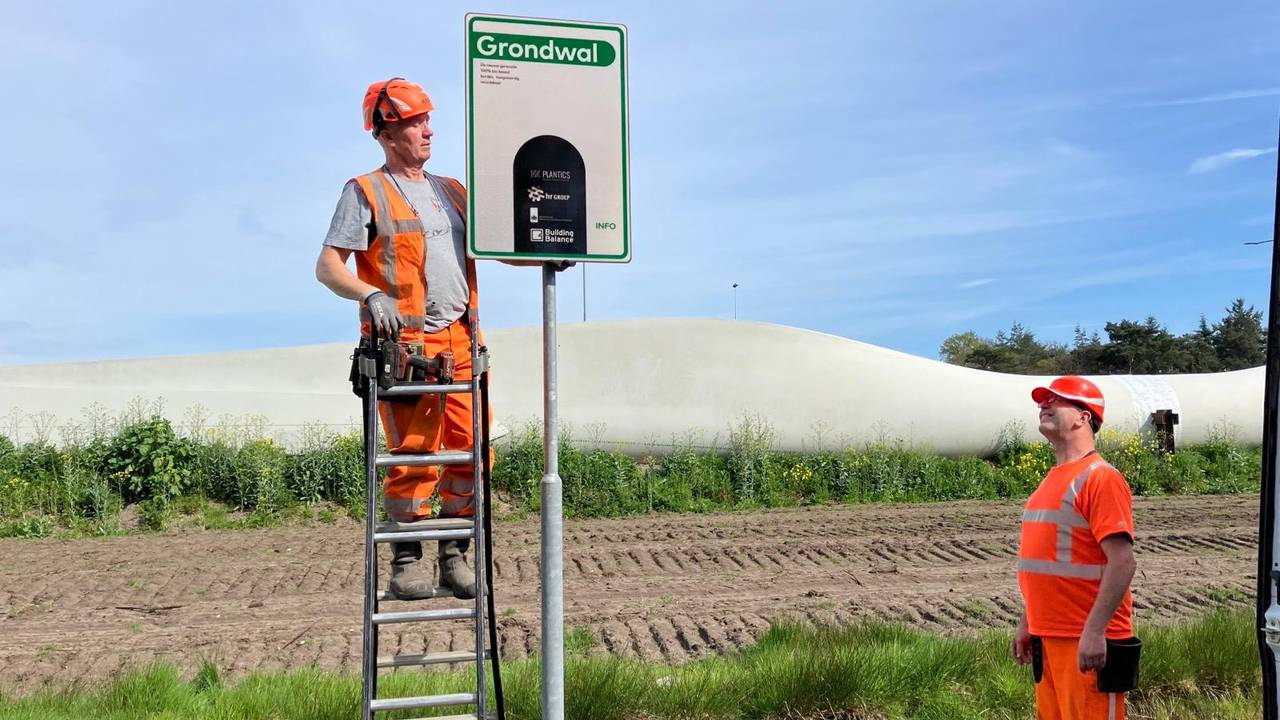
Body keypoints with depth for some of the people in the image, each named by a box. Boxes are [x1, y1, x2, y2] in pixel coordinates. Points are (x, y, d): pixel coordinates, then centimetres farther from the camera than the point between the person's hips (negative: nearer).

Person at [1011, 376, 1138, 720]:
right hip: (1048, 636, 8)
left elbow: (1122, 562, -19)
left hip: (1086, 641, -8)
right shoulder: (1053, 479, 14)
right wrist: (1026, 623, 19)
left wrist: (1095, 631, -23)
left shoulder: (1100, 477, -12)